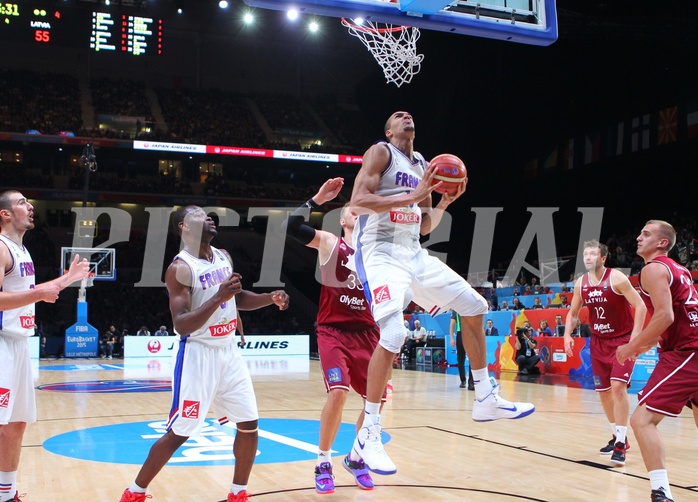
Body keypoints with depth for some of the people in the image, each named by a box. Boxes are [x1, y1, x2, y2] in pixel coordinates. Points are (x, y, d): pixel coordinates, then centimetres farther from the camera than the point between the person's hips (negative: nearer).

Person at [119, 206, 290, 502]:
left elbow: (238, 299, 20)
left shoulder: (223, 257, 7)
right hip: (198, 354, -7)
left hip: (229, 351, 7)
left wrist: (270, 298, 3)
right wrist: (218, 297, -32)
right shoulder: (180, 268, -16)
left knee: (249, 425, 6)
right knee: (179, 433, -2)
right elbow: (181, 325, -23)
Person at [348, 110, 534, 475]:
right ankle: (368, 434, -16)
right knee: (394, 334, -24)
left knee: (473, 305, 5)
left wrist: (446, 201, 5)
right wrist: (413, 197, -19)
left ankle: (485, 400, 16)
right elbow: (358, 200, -17)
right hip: (381, 251, -8)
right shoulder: (381, 152, -2)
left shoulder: (423, 166, 20)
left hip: (413, 252, 8)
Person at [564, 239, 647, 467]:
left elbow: (640, 306, -18)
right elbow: (572, 313, 13)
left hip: (622, 340, -6)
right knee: (603, 391, 9)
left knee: (618, 386, -19)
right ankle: (618, 437, 26)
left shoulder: (616, 278, -17)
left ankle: (621, 444, -14)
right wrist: (567, 335, -4)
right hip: (599, 342, 6)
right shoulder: (580, 283, -1)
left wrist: (634, 337, -24)